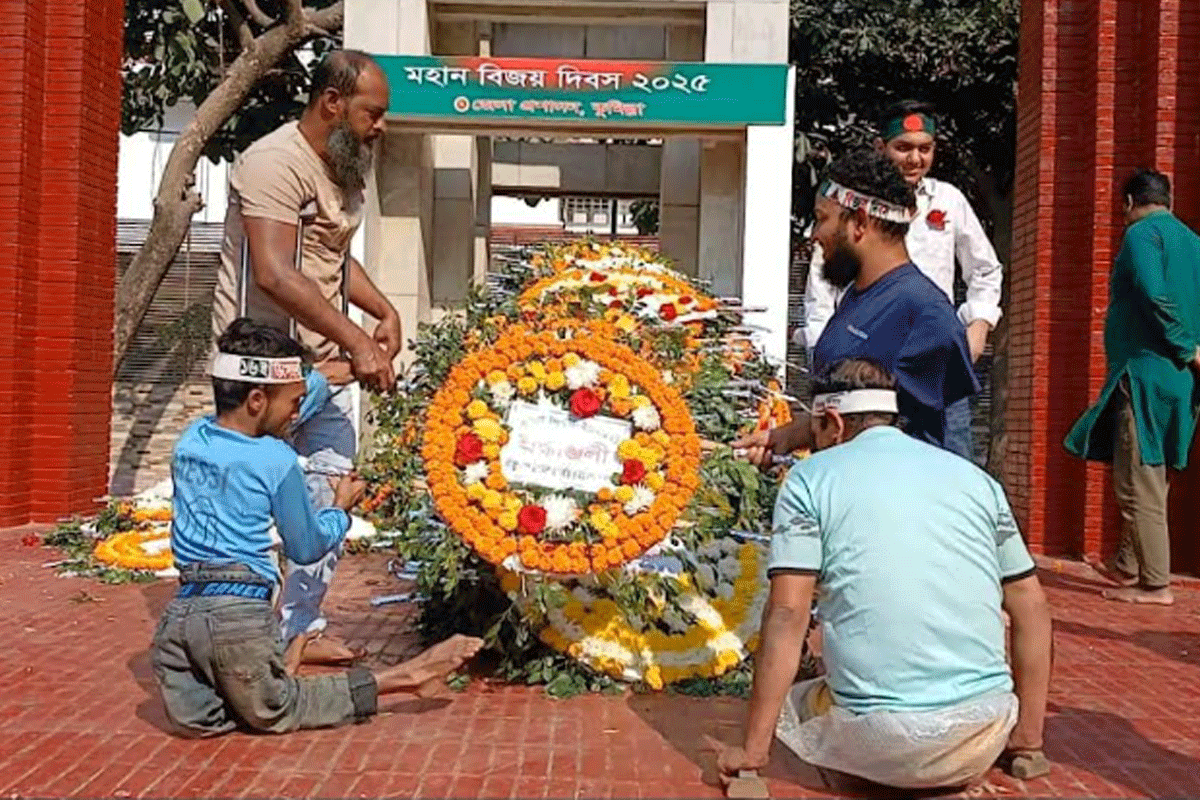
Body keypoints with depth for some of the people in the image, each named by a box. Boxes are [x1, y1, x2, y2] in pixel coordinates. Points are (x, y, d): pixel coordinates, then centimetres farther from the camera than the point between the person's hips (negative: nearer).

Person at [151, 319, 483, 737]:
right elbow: (307, 548, 5)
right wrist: (342, 507, 24)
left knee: (200, 720, 20)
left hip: (181, 611, 4)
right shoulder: (276, 461, -7)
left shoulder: (190, 439, 8)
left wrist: (324, 377, 40)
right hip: (239, 616, -4)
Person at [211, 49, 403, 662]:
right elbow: (274, 274, -29)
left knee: (330, 496, 11)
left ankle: (300, 630, 24)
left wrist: (384, 312, 9)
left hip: (321, 362, 9)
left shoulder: (342, 169, 14)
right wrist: (357, 343, -32)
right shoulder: (277, 163, -17)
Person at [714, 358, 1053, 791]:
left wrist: (753, 749, -2)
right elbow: (1032, 609, 13)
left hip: (883, 739, -5)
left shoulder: (811, 477, 1)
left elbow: (787, 616, -7)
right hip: (985, 736, 5)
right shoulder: (975, 476, 12)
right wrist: (1028, 735, 22)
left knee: (783, 704, 24)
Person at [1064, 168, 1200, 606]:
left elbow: (1155, 294, -23)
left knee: (1138, 482, -4)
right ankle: (1128, 566, 26)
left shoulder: (1142, 233, -8)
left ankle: (1155, 584, -1)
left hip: (1147, 371, -9)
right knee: (1143, 477, 17)